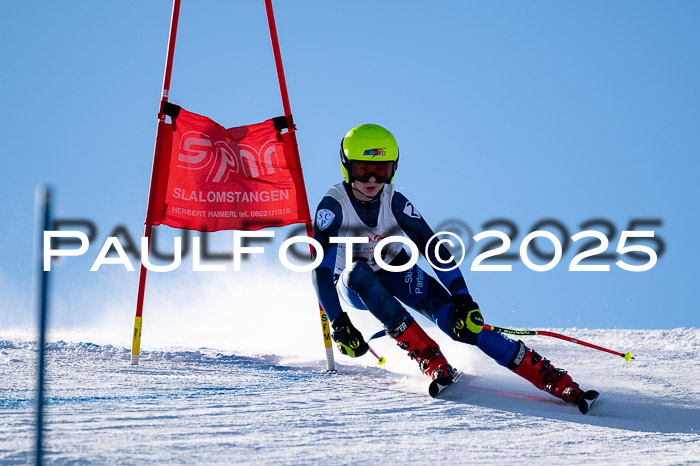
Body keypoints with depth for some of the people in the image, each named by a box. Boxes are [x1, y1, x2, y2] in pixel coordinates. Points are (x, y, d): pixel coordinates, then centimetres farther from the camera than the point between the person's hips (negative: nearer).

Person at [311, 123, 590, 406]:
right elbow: (321, 269, -30)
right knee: (359, 273, -39)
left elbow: (435, 251, -19)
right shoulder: (333, 206, -26)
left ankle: (548, 376, -27)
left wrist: (462, 299, -29)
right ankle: (429, 359, -38)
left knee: (459, 321, -22)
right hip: (356, 286, -1)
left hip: (396, 273, 1)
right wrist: (337, 321, -41)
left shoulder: (393, 201, -19)